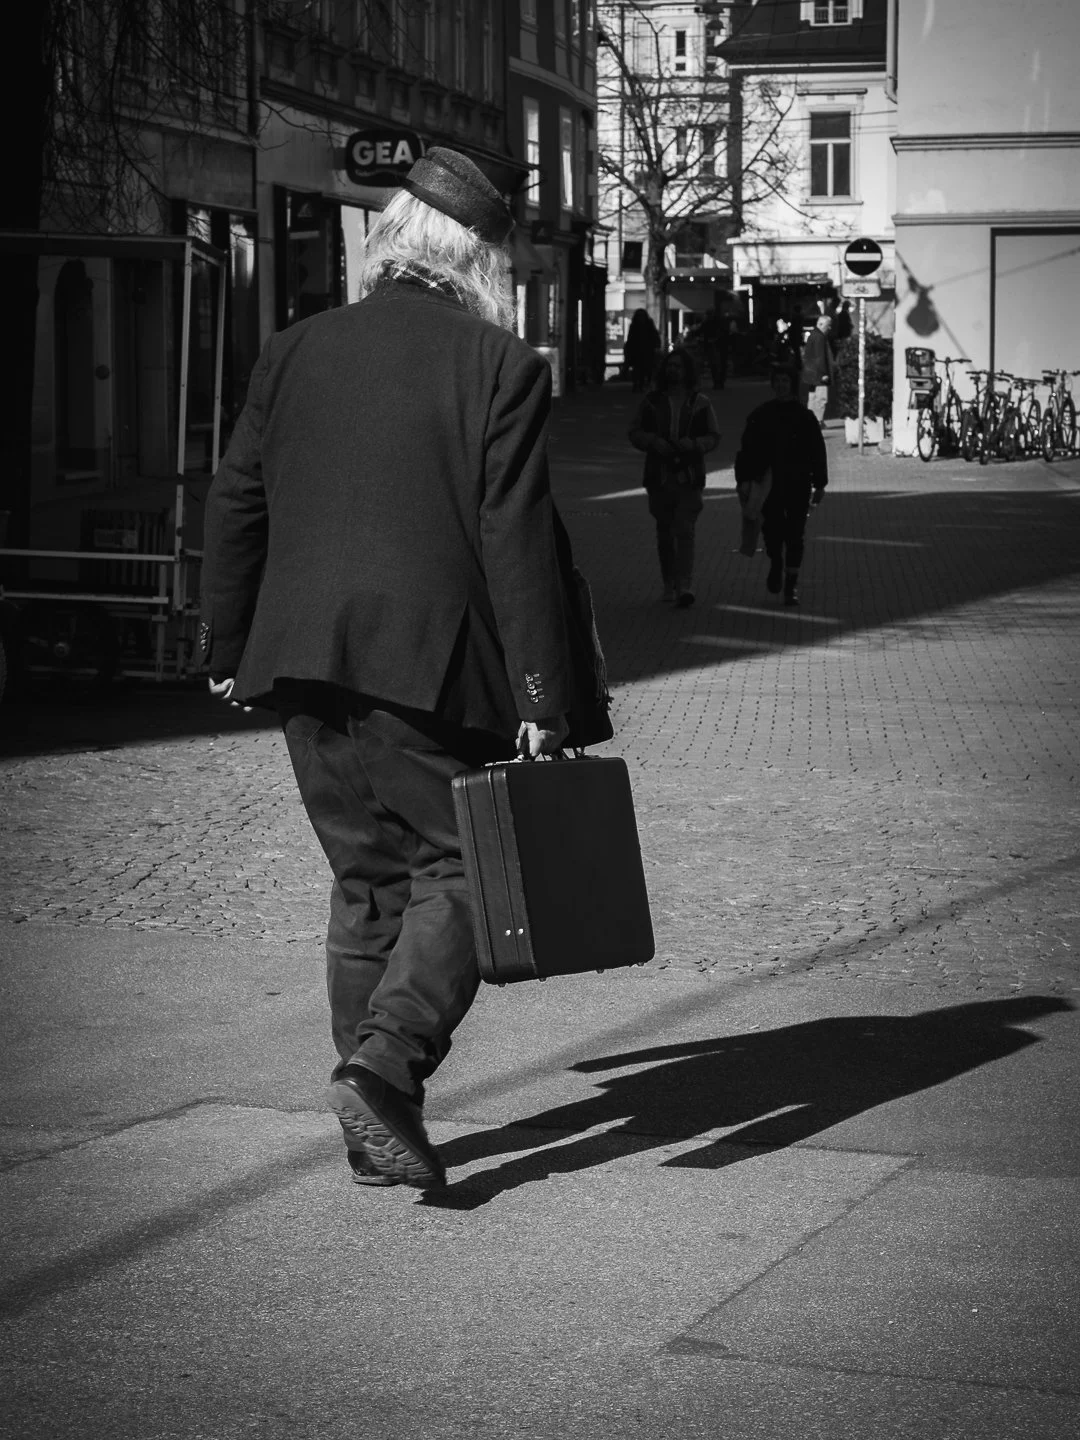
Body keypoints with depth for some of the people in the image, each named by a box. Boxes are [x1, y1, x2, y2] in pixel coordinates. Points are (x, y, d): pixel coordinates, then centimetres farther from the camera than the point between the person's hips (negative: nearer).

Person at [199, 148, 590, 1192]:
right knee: (456, 871, 5)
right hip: (435, 665, -5)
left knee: (364, 880, 14)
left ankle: (381, 1123, 17)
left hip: (308, 666, 5)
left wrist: (228, 648, 21)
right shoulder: (501, 366, -5)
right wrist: (542, 695, -7)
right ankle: (386, 1062, -16)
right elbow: (516, 539, -9)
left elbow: (235, 505, 11)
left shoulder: (295, 351, 8)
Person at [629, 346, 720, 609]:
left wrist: (693, 444, -14)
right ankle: (669, 585, 20)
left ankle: (685, 586, -20)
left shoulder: (700, 402, 4)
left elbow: (714, 436, 6)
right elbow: (635, 432, 8)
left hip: (688, 478, -2)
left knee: (685, 530, -14)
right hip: (659, 477, 3)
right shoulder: (652, 401, 8)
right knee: (664, 533, 10)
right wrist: (653, 442, -13)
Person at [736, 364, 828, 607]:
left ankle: (791, 585, 6)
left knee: (795, 535, -1)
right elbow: (747, 449, 7)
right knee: (772, 529, -4)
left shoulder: (804, 416, 2)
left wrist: (819, 485, 2)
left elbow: (817, 452, 5)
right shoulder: (760, 416, 4)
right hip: (769, 484, 1)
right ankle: (776, 565, 28)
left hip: (798, 485, -1)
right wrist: (744, 479, 0)